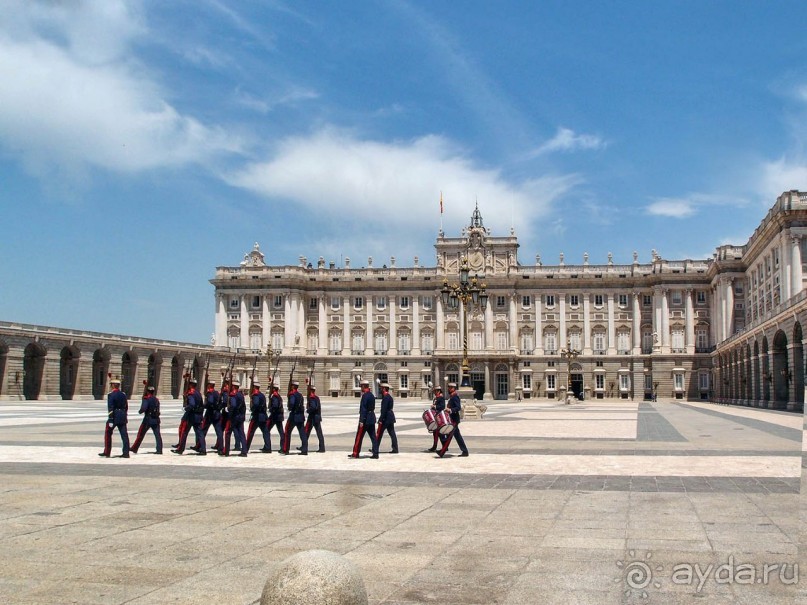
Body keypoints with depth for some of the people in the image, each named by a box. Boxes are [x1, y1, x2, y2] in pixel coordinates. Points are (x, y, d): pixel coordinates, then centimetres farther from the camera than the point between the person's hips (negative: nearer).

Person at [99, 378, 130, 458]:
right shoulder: (123, 394, 9)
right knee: (124, 435, 2)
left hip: (114, 416, -5)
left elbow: (110, 408, -15)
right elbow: (126, 407, 14)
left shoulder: (111, 394, -9)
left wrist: (110, 420, -18)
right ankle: (126, 453, -2)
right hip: (122, 418, 5)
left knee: (108, 433, 10)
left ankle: (107, 452, 14)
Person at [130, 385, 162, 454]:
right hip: (156, 419, 5)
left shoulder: (146, 399, -9)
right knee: (157, 435, 2)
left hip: (148, 419, -5)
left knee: (141, 434, 5)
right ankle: (159, 450, -3)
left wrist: (140, 411, -2)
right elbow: (157, 409, 13)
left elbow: (143, 408, -20)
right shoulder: (156, 400, 12)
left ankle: (134, 449, 11)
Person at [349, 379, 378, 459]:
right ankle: (375, 453, 5)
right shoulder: (372, 395, 12)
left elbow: (363, 409, -19)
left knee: (359, 436, 1)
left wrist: (362, 421, -20)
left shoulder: (365, 395, -15)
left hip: (366, 419, -9)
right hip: (372, 419, 9)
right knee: (373, 436, 7)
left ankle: (355, 453, 7)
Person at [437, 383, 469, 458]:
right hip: (452, 419, 10)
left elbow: (459, 407, -22)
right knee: (457, 436, 11)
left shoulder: (455, 397, -13)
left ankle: (442, 452, -8)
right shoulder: (451, 397, 16)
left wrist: (451, 410, -32)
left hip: (454, 419, -10)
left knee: (449, 435, -8)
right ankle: (465, 452, 13)